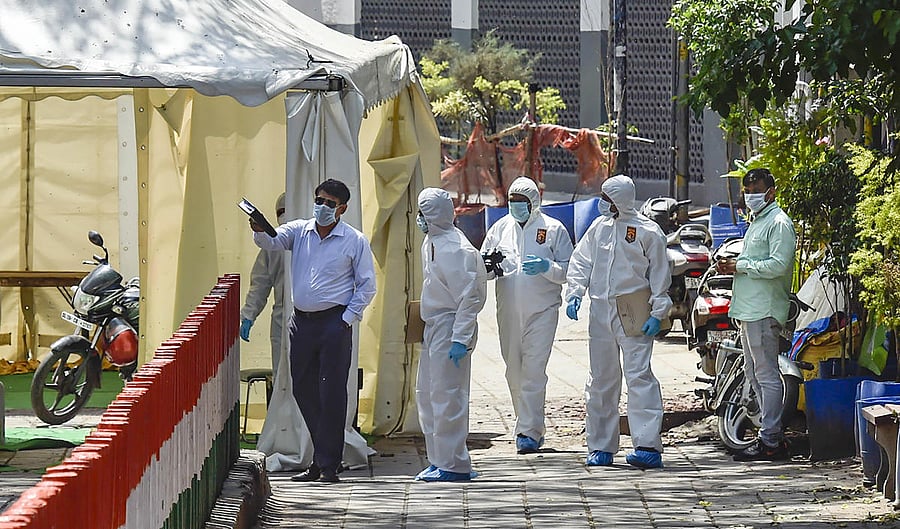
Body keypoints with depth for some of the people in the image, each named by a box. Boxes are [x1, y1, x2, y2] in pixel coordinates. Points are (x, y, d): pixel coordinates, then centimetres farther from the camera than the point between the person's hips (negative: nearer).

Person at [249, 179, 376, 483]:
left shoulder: (355, 241, 1)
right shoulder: (299, 230, 10)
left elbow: (367, 285, 3)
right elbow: (272, 242, -6)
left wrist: (348, 318, -6)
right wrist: (259, 231, -28)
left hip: (334, 321, -4)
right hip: (301, 321, 4)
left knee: (332, 393, -6)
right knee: (303, 390, 6)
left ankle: (328, 464, -2)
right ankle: (321, 456, 17)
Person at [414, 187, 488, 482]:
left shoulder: (454, 249, -19)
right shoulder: (431, 242, 12)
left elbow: (468, 298, -21)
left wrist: (460, 339, -24)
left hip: (450, 326, -11)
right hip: (434, 325, 11)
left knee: (446, 396, -8)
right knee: (426, 393, 14)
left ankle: (454, 465, -3)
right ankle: (439, 460, 22)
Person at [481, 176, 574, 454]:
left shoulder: (553, 229, 2)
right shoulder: (500, 228, 12)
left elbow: (568, 270, 1)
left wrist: (547, 267, -18)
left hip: (542, 310, -4)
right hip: (508, 311, 4)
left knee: (534, 371, -13)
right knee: (514, 371, 8)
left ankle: (529, 431, -14)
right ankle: (530, 426, 22)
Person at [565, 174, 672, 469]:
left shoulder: (647, 231, -3)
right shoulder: (598, 228, 12)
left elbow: (659, 275, -1)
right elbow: (580, 262, 14)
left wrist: (658, 313, -7)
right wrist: (574, 293, -1)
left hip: (634, 312, -6)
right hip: (601, 311, 6)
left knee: (639, 376, -12)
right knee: (600, 380, 10)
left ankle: (648, 446, -15)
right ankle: (600, 447, 17)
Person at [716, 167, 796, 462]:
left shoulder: (779, 223, -10)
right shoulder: (756, 222, 22)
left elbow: (778, 265, -20)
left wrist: (741, 267, -14)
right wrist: (731, 266, 10)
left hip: (765, 309, -11)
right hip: (749, 309, 11)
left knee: (767, 375, -10)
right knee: (753, 372, 14)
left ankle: (770, 442, -9)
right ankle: (772, 434, 19)